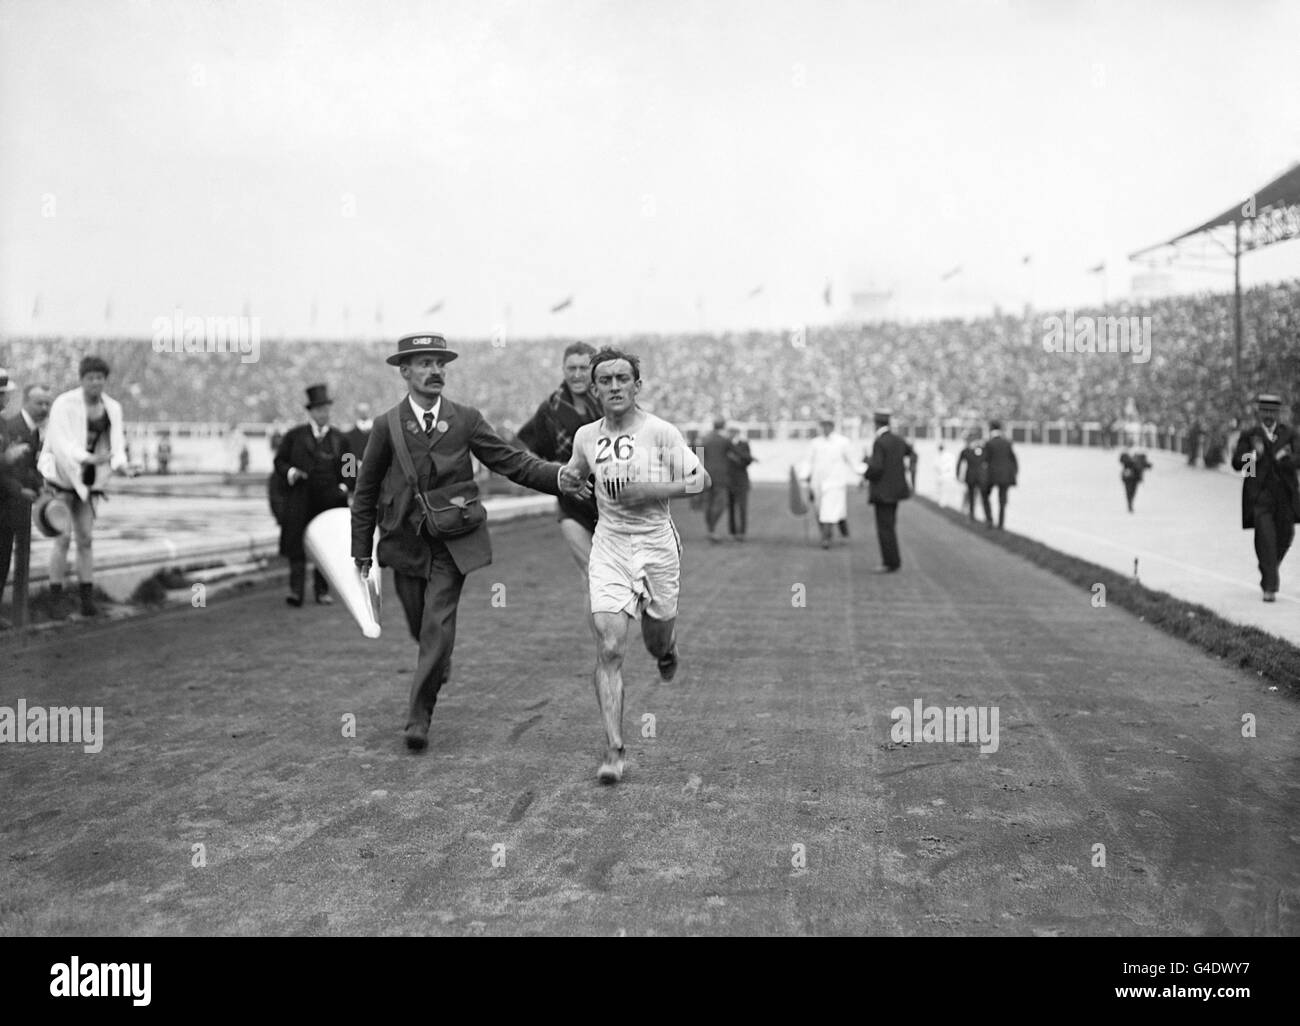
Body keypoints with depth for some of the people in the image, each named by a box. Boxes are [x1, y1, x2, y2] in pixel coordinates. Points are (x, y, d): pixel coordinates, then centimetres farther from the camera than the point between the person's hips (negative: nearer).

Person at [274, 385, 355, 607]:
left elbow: (350, 470, 16)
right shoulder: (294, 436, 9)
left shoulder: (340, 439, 13)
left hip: (330, 503, 2)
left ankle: (322, 591, 15)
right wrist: (290, 472, -11)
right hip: (299, 503, -2)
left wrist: (344, 486, -2)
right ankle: (296, 591, -10)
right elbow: (279, 461, 9)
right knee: (297, 546, -8)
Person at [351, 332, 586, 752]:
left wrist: (558, 476, -21)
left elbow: (511, 460, -5)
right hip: (405, 541, 1)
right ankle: (439, 665, 47)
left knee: (438, 627, -9)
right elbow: (366, 490, 5)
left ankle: (419, 713, 3)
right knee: (421, 626, 12)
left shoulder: (466, 420, -1)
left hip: (452, 542, -1)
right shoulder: (387, 426, -1)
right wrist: (361, 549, 5)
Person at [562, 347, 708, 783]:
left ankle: (667, 649, 55)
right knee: (609, 648, -12)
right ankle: (614, 750, -7)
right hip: (608, 547, 1)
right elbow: (572, 477, 25)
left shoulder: (660, 432, -7)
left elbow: (701, 479, -8)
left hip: (656, 543, -1)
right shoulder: (586, 436, 4)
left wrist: (650, 490, -17)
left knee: (656, 642, 14)